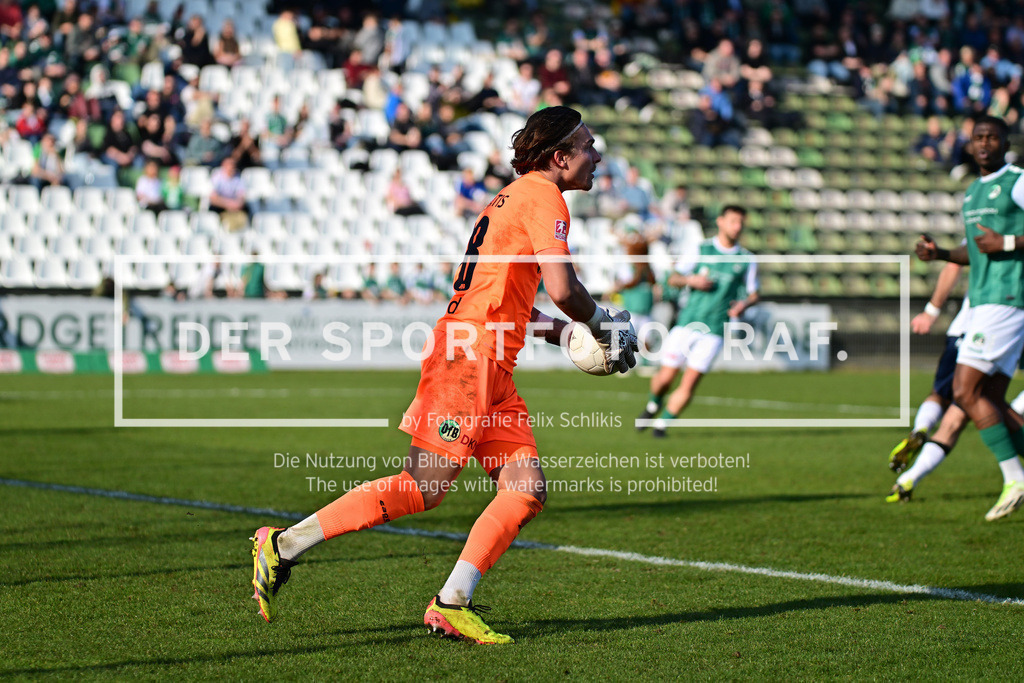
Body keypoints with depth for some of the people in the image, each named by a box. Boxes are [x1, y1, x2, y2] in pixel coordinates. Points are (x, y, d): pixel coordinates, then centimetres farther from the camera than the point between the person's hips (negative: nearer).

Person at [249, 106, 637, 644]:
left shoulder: (515, 197, 23)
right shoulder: (543, 197, -7)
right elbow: (562, 288, -18)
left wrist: (566, 335, 21)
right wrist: (603, 323, 1)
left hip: (492, 370, 10)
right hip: (466, 357, -10)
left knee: (527, 491, -1)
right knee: (424, 488, -11)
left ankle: (452, 605, -2)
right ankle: (283, 545, -3)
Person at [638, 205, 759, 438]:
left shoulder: (746, 259, 5)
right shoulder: (701, 249, 4)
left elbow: (754, 294, 14)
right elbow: (673, 279, 7)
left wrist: (744, 304, -8)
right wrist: (691, 280, -14)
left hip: (713, 331, 0)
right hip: (686, 323, 0)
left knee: (689, 384, -10)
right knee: (665, 377, -1)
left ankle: (662, 424, 8)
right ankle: (654, 405, 32)